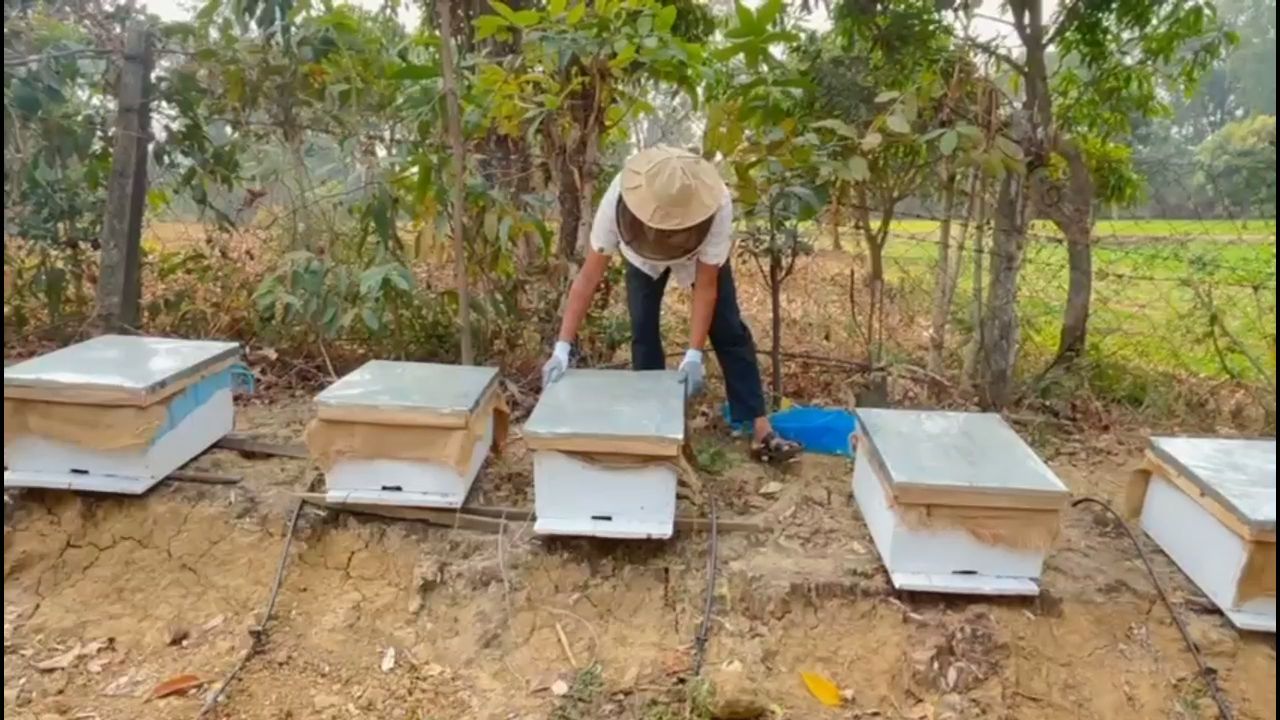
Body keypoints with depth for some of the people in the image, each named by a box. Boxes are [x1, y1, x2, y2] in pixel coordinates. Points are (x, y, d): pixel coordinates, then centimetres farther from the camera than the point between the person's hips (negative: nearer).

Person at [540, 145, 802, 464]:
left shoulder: (718, 204, -44)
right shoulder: (618, 199, -42)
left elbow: (706, 288, -34)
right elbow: (588, 278, -37)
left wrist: (694, 355, -38)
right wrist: (562, 348, -40)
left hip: (701, 253, -1)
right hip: (642, 254, 1)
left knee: (728, 328, -5)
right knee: (643, 331, -7)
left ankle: (760, 428, -1)